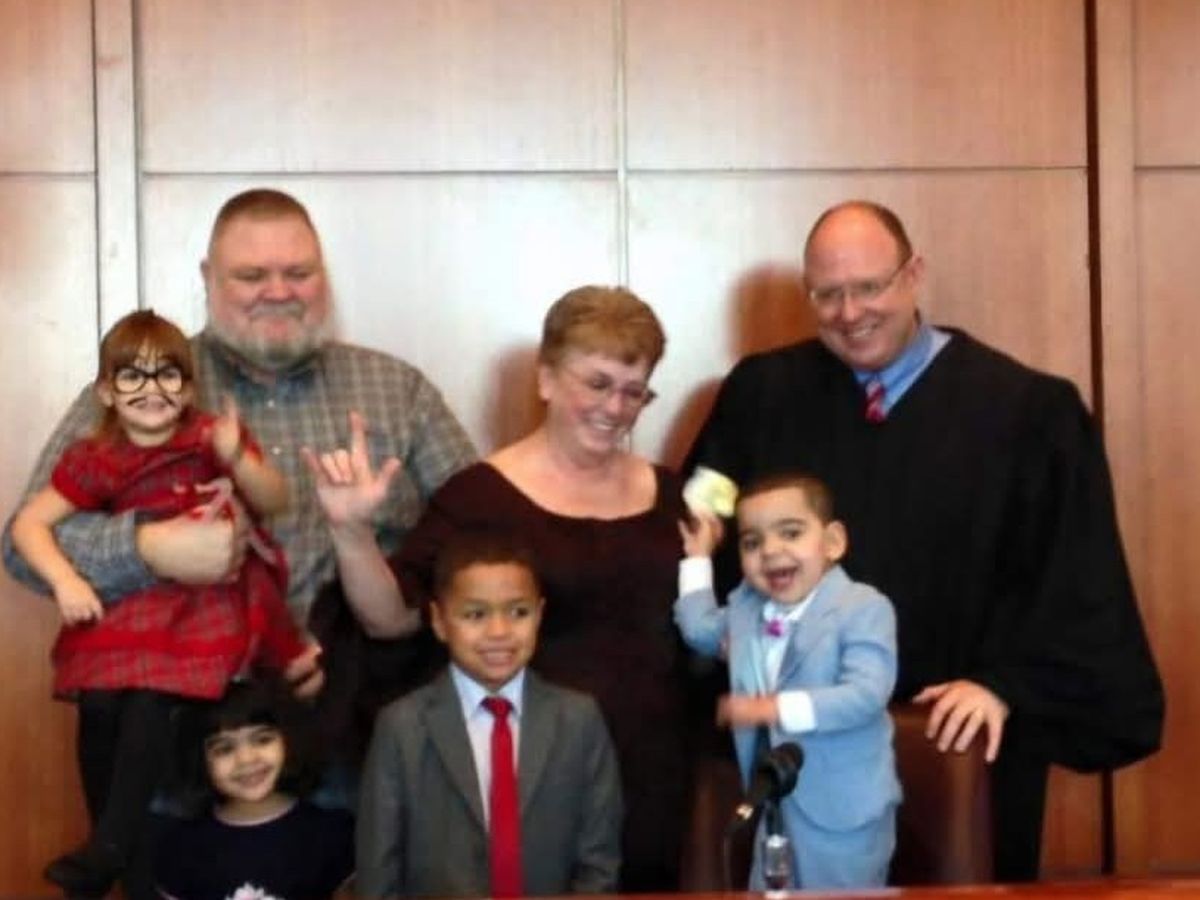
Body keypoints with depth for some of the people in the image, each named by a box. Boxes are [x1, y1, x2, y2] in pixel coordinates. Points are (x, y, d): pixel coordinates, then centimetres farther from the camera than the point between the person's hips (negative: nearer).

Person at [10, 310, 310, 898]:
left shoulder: (211, 437, 2)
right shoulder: (96, 461, 3)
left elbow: (276, 505, -2)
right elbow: (28, 524, 2)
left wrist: (237, 459, -19)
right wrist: (65, 581, -13)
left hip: (212, 598, -2)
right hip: (132, 603, 2)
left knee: (150, 695, -26)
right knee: (99, 699, -20)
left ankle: (112, 846, -14)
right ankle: (109, 838, 3)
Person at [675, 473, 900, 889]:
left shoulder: (864, 608, -18)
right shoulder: (744, 605, 6)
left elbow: (866, 694, -27)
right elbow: (699, 630, 24)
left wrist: (777, 708, -31)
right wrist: (698, 555, 20)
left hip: (844, 806, -7)